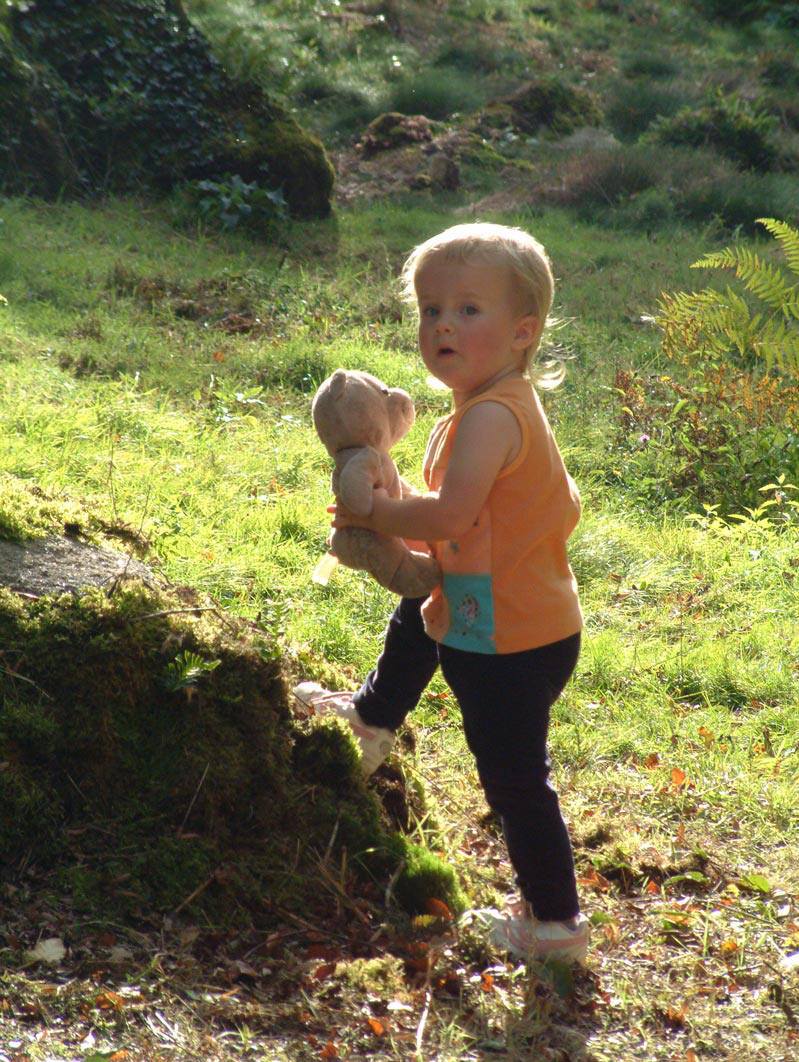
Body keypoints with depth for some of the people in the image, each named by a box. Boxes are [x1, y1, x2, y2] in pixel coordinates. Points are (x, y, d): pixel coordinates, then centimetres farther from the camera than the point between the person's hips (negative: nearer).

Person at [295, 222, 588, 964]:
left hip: (508, 645, -10)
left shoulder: (491, 415, -27)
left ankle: (555, 924, 15)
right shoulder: (505, 407, 5)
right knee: (414, 617, 36)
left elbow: (451, 515, -40)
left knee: (514, 779, 1)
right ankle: (374, 718, 61)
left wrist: (374, 512, -21)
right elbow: (564, 508, 14)